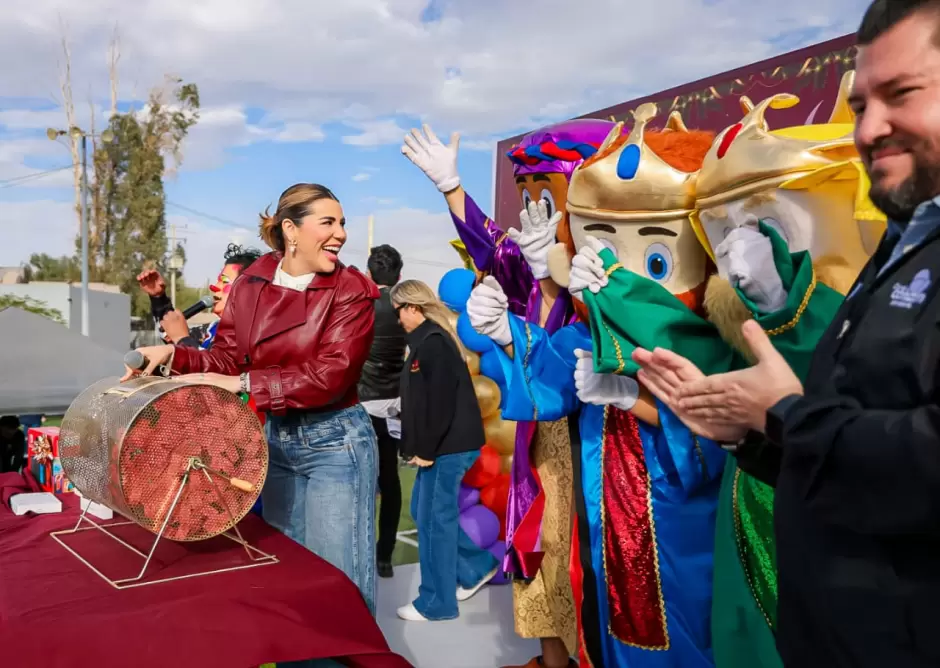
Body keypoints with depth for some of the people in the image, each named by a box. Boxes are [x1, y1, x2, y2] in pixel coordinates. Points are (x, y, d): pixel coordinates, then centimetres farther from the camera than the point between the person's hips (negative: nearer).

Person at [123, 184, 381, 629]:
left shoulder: (352, 291, -12)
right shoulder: (250, 284, 2)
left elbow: (330, 376, -21)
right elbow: (226, 358, 4)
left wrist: (244, 384, -24)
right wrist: (175, 355, -14)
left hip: (334, 442, -5)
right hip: (271, 438, 5)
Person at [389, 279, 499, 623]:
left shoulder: (433, 342, -16)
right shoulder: (427, 340, 15)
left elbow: (440, 403, -22)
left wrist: (425, 450, -17)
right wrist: (420, 448, 14)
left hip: (448, 447, -10)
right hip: (443, 445, 10)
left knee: (434, 521, -1)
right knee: (423, 512, 17)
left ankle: (436, 603, 11)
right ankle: (478, 566, 27)